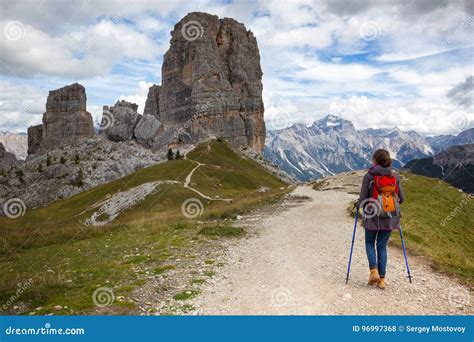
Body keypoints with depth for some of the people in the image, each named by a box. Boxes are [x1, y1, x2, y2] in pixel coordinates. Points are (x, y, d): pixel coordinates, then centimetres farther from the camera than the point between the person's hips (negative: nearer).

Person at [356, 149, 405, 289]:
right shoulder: (395, 176, 0)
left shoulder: (369, 176, -10)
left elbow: (363, 199, -11)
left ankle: (374, 270, 0)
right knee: (382, 246, 15)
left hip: (372, 216, -3)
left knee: (370, 243, 18)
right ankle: (382, 278, 14)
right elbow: (401, 198, 5)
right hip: (390, 217, 3)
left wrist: (357, 204, 11)